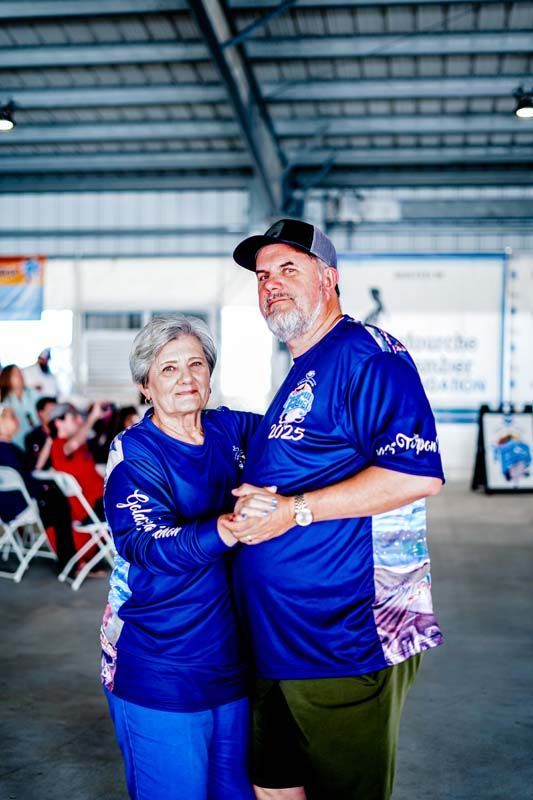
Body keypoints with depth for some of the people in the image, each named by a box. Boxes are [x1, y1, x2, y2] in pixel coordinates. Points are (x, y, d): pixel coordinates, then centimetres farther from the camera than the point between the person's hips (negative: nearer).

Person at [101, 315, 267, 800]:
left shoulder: (228, 430, 3)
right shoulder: (134, 453, -12)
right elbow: (146, 545, -25)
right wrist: (224, 530, -41)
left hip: (231, 657, 6)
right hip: (160, 673, -5)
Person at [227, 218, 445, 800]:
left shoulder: (366, 353, -13)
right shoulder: (298, 375, 18)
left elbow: (417, 473, -25)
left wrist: (295, 510, -23)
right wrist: (250, 506, 13)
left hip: (346, 642, -9)